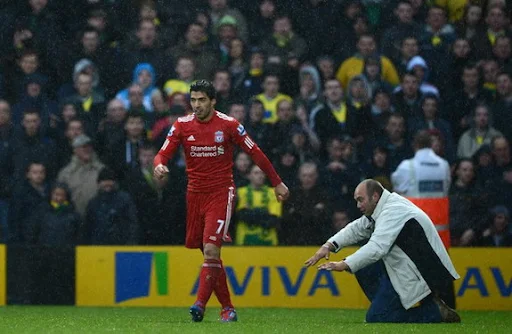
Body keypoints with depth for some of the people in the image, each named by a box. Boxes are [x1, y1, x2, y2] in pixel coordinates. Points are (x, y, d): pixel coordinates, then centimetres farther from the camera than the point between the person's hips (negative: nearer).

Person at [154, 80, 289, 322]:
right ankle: (227, 307, 16)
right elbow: (163, 154, -3)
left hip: (221, 193, -4)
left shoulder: (228, 125, -5)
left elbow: (255, 153, 2)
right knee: (210, 254, 8)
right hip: (195, 193, 4)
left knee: (211, 249, -18)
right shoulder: (182, 125, 2)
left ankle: (200, 304, -21)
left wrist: (277, 183, 6)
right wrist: (159, 166, -28)